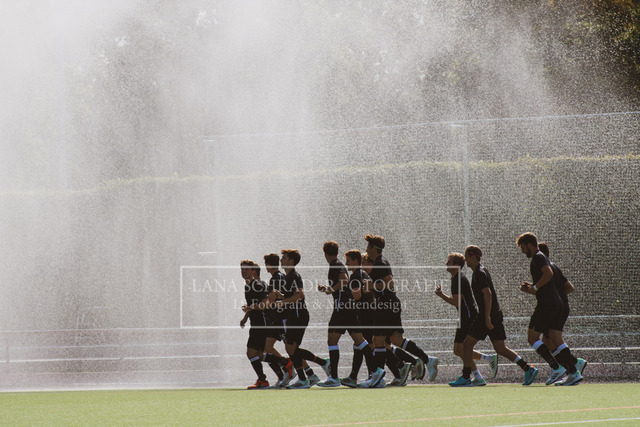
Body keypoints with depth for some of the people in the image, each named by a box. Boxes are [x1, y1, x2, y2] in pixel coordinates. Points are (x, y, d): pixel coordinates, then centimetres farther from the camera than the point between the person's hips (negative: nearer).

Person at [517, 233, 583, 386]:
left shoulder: (538, 257, -5)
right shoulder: (539, 258, 25)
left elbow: (548, 273, -24)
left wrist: (534, 287, -14)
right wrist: (529, 288, 16)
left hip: (547, 304, -10)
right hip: (556, 303, 10)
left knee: (532, 337, -4)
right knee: (555, 341, 3)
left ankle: (556, 367, -12)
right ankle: (573, 373, -6)